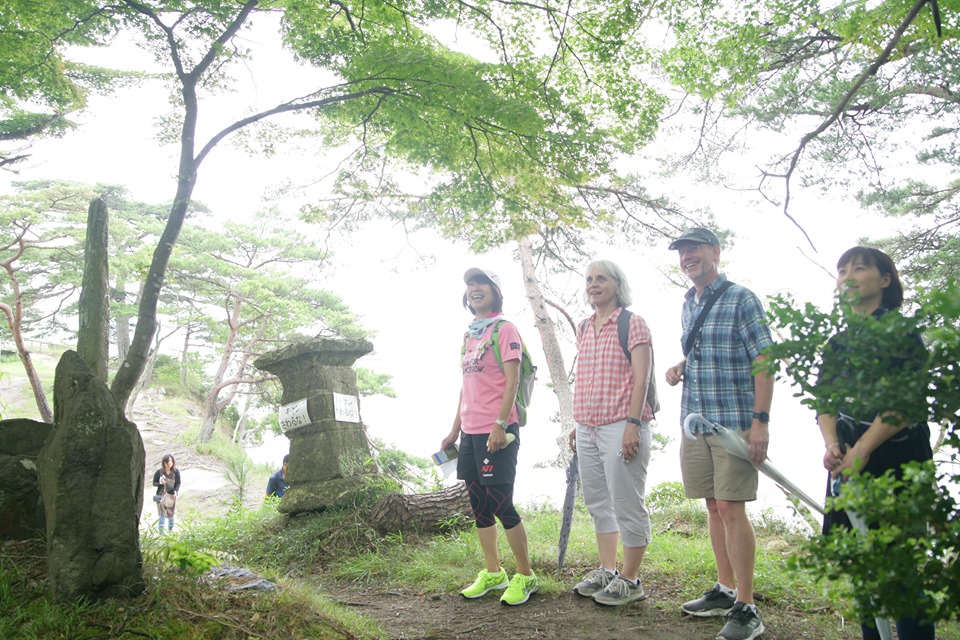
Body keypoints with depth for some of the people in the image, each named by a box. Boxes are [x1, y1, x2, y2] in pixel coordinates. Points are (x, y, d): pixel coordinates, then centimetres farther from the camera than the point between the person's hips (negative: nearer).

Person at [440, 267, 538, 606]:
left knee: (501, 504, -6)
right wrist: (455, 429, 17)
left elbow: (512, 381, -12)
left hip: (497, 431, -8)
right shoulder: (469, 335, 16)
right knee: (479, 504, 11)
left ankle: (525, 576, 9)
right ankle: (493, 573, 23)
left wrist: (500, 424, -21)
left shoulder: (504, 329, -5)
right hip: (471, 432, 8)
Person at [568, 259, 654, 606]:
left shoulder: (633, 324, -4)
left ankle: (630, 580, 11)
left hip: (620, 427, -7)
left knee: (627, 505, -1)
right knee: (599, 504, 14)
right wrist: (577, 423, 17)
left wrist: (633, 424, -19)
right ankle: (606, 571, 27)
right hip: (588, 430, 8)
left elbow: (641, 378, -11)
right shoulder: (584, 328, 16)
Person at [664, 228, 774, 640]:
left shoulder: (741, 298, -7)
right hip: (695, 420, 7)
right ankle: (726, 590, 25)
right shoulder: (688, 303, 15)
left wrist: (761, 420, -19)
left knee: (731, 507, -9)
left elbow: (764, 361, -12)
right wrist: (680, 367, 5)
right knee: (713, 506, 13)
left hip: (735, 420, -7)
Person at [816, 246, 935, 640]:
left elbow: (908, 401, -14)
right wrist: (831, 444, -11)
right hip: (850, 461, 6)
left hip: (897, 459, -6)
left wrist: (861, 449, -19)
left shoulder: (902, 330, -5)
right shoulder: (838, 342, 13)